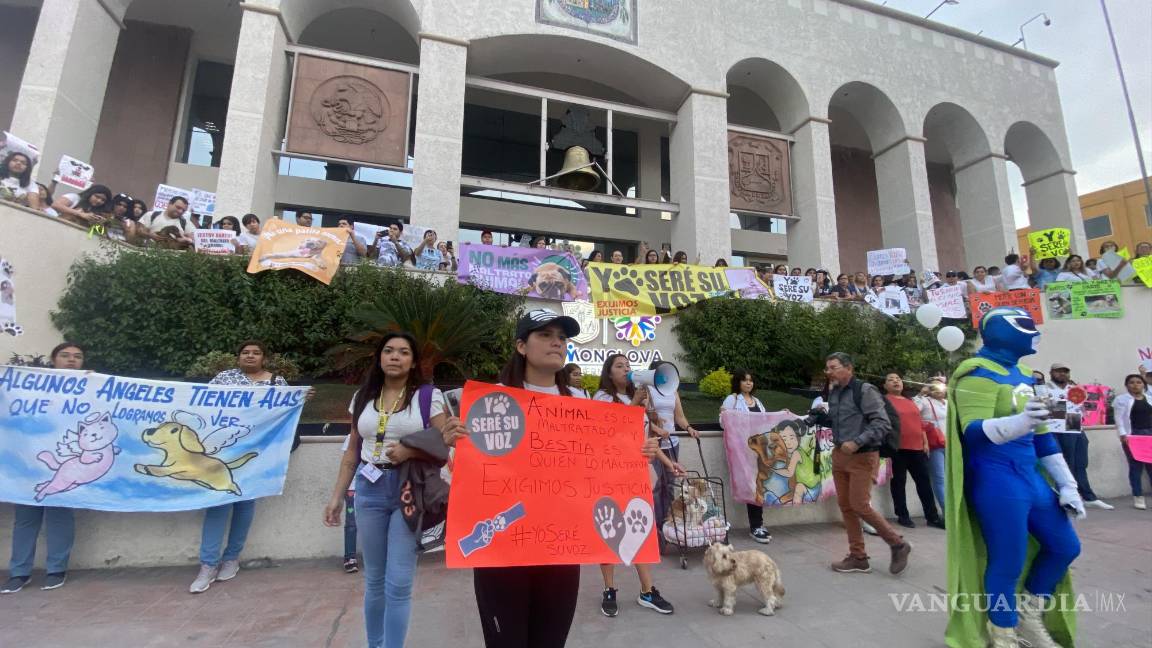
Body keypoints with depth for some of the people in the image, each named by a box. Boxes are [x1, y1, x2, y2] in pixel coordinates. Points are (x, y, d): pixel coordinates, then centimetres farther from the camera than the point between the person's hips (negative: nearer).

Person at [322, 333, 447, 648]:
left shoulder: (429, 396, -5)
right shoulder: (362, 398, 9)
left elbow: (444, 447, -5)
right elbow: (353, 451, 13)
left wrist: (409, 452, -20)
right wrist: (337, 496, 10)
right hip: (369, 490, 4)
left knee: (398, 584, -2)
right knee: (374, 580, 15)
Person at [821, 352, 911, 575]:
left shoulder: (865, 390, -13)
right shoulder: (833, 392, 8)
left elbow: (882, 424, -19)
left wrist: (857, 443, -25)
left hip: (862, 457, -7)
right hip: (839, 455, 7)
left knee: (860, 506, -5)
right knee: (845, 506, 10)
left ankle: (898, 545, 18)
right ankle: (858, 557, 22)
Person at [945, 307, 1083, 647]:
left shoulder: (1022, 373, 14)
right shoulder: (979, 373, -15)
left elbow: (1042, 433, 20)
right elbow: (973, 432, -26)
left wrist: (1066, 485, 19)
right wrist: (1017, 422, -44)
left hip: (1030, 476, 10)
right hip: (997, 481, -9)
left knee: (1065, 546, 18)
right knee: (1008, 563, -2)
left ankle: (1028, 613, 37)